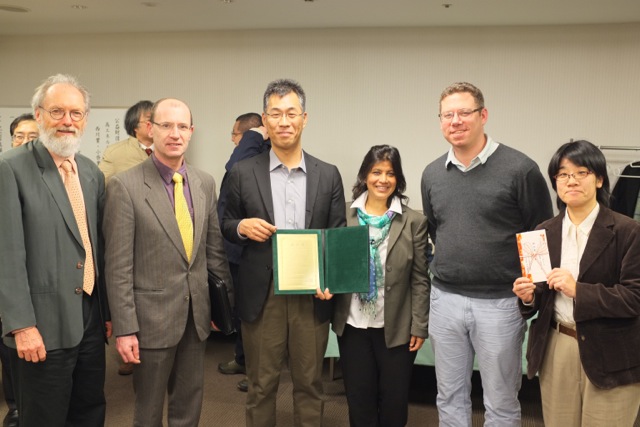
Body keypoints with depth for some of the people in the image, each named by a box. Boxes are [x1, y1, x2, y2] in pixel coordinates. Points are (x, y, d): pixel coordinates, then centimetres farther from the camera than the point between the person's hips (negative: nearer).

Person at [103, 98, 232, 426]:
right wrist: (124, 328, -13)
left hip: (197, 314, 5)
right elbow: (118, 265, -12)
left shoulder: (205, 182, 4)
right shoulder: (125, 185, -11)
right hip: (152, 315, -4)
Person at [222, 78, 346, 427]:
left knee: (309, 384, 11)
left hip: (311, 295, 1)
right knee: (261, 385, 10)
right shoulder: (243, 173, 1)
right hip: (262, 295, -1)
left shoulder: (328, 175, 3)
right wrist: (242, 226, -14)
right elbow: (226, 227, 9)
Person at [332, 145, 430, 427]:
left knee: (394, 400, 11)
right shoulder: (345, 216, 0)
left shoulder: (414, 221, -4)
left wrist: (419, 327, -6)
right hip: (353, 324, 2)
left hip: (397, 328, -1)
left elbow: (420, 279, -4)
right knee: (359, 399, 13)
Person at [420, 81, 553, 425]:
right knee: (449, 398, 16)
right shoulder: (432, 174, 6)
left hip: (499, 302, -4)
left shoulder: (520, 169, -10)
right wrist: (448, 267, 12)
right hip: (445, 300, 5)